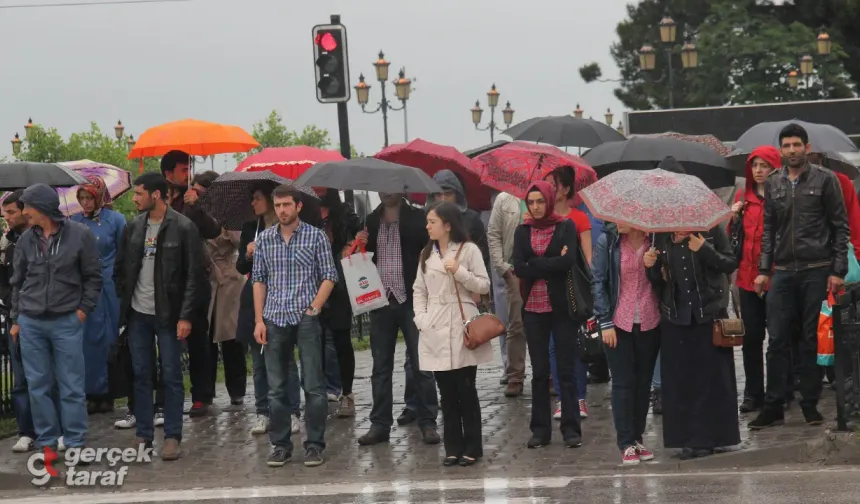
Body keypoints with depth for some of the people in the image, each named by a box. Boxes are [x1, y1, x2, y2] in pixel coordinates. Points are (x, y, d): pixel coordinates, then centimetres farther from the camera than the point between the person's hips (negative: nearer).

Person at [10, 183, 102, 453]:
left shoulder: (80, 235, -5)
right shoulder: (25, 240, 6)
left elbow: (93, 277, 2)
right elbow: (17, 282, 14)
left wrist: (83, 310, -4)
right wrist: (15, 319, 11)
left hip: (67, 322, -3)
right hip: (30, 323, 3)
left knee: (72, 387, 0)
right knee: (38, 386, 6)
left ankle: (75, 443, 7)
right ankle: (46, 442, 14)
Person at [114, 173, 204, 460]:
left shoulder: (183, 228, -8)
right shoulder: (134, 227, 7)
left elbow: (194, 275, -9)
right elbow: (121, 268, 15)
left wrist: (186, 316, -13)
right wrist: (123, 300, 6)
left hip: (168, 316, -5)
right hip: (138, 315, 5)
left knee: (171, 377, 1)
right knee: (141, 375, 8)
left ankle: (172, 437, 6)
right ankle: (143, 435, 15)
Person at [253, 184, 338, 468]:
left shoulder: (316, 237, 2)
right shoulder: (264, 239, 10)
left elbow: (329, 276, 2)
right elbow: (258, 280, 11)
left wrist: (315, 308, -10)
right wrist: (259, 320, 3)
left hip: (306, 319, -3)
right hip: (274, 320, 3)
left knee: (313, 386, -3)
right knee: (276, 388, 6)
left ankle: (314, 445, 4)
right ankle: (280, 445, 14)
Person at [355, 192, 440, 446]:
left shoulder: (416, 218, -1)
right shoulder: (372, 221, 12)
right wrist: (360, 245, 0)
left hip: (410, 301, -4)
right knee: (381, 367, 7)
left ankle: (428, 423, 4)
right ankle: (380, 424, 13)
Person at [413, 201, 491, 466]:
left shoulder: (469, 250, -1)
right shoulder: (426, 254, 12)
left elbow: (484, 286, -2)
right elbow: (419, 290, 14)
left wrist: (459, 272, -14)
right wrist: (421, 319, 0)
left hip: (462, 328, -4)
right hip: (435, 331, 4)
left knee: (466, 389, -2)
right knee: (447, 392, 5)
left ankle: (472, 447, 6)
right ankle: (453, 447, 10)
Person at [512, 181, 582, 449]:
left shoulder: (566, 226, 0)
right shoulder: (523, 231, 8)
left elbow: (569, 261, -15)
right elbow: (519, 268, -6)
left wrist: (535, 264, -10)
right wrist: (553, 263, -10)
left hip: (561, 306, -3)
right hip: (533, 308, 3)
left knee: (566, 369, -1)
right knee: (539, 371, 7)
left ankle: (571, 429, 2)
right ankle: (540, 429, 12)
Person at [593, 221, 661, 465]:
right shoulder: (607, 241, -4)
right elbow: (599, 282, -2)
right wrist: (605, 322, -5)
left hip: (649, 323, 1)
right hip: (618, 323, -1)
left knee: (643, 383, 7)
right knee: (623, 383, 0)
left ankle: (637, 438, 18)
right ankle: (626, 444, 6)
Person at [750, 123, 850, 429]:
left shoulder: (824, 180, -1)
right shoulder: (773, 184, 11)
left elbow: (841, 227, -1)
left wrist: (838, 271, -8)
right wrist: (764, 270, 7)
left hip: (817, 271, -3)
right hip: (782, 272, 3)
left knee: (812, 340, 2)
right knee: (777, 340, 1)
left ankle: (810, 405, 11)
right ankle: (773, 407, 5)